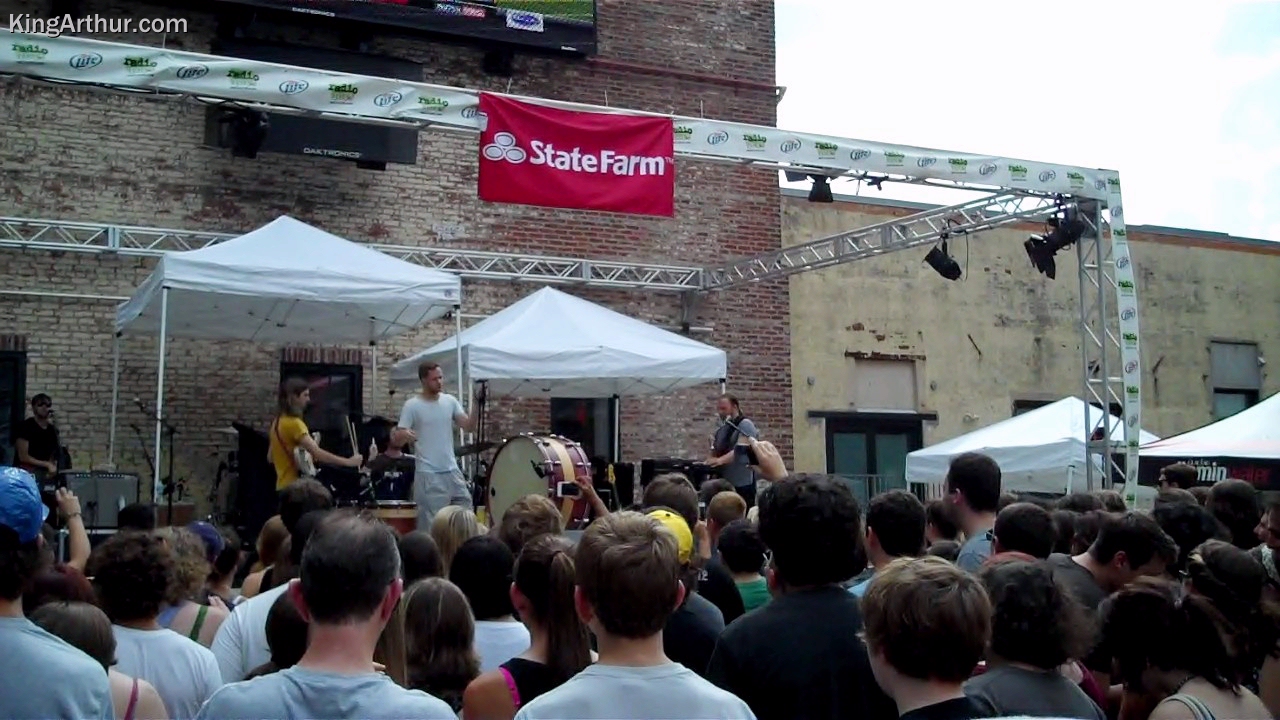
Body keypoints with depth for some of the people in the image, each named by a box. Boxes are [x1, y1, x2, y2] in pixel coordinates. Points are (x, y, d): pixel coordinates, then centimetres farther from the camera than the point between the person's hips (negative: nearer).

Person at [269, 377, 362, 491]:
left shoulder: (277, 422, 11)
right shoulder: (294, 424, -18)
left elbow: (270, 457, 19)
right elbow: (317, 453, -29)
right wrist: (348, 462, -29)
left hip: (284, 485, 10)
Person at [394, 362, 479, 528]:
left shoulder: (450, 401, 6)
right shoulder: (412, 405, -8)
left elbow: (468, 427, 1)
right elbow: (397, 440, -9)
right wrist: (403, 434, -33)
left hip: (452, 470, 5)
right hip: (428, 474, -5)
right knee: (432, 522, -1)